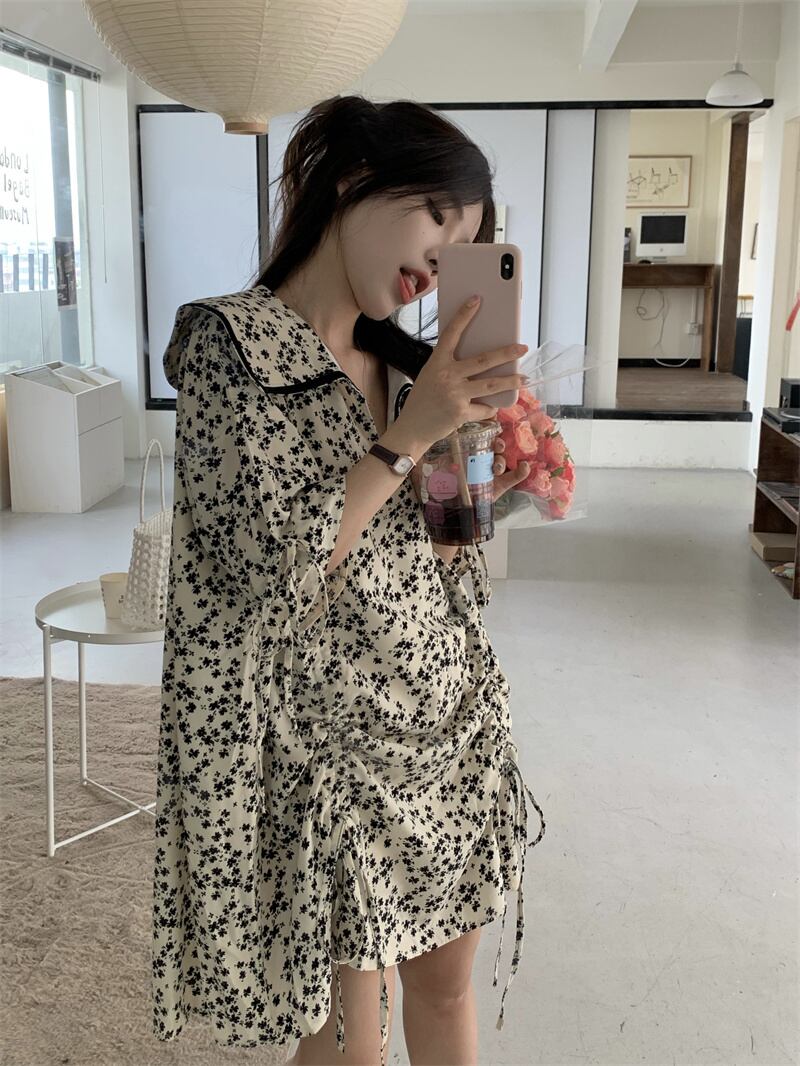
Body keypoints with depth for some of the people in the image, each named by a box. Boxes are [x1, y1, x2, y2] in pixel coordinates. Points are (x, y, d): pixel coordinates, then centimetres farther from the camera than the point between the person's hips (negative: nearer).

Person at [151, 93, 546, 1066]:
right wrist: (408, 438, -20)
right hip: (324, 745, -6)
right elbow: (273, 575, -21)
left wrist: (478, 491, -7)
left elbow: (416, 559, 11)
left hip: (445, 718, 6)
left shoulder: (406, 363, 7)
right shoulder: (227, 340, -13)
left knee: (445, 986, 20)